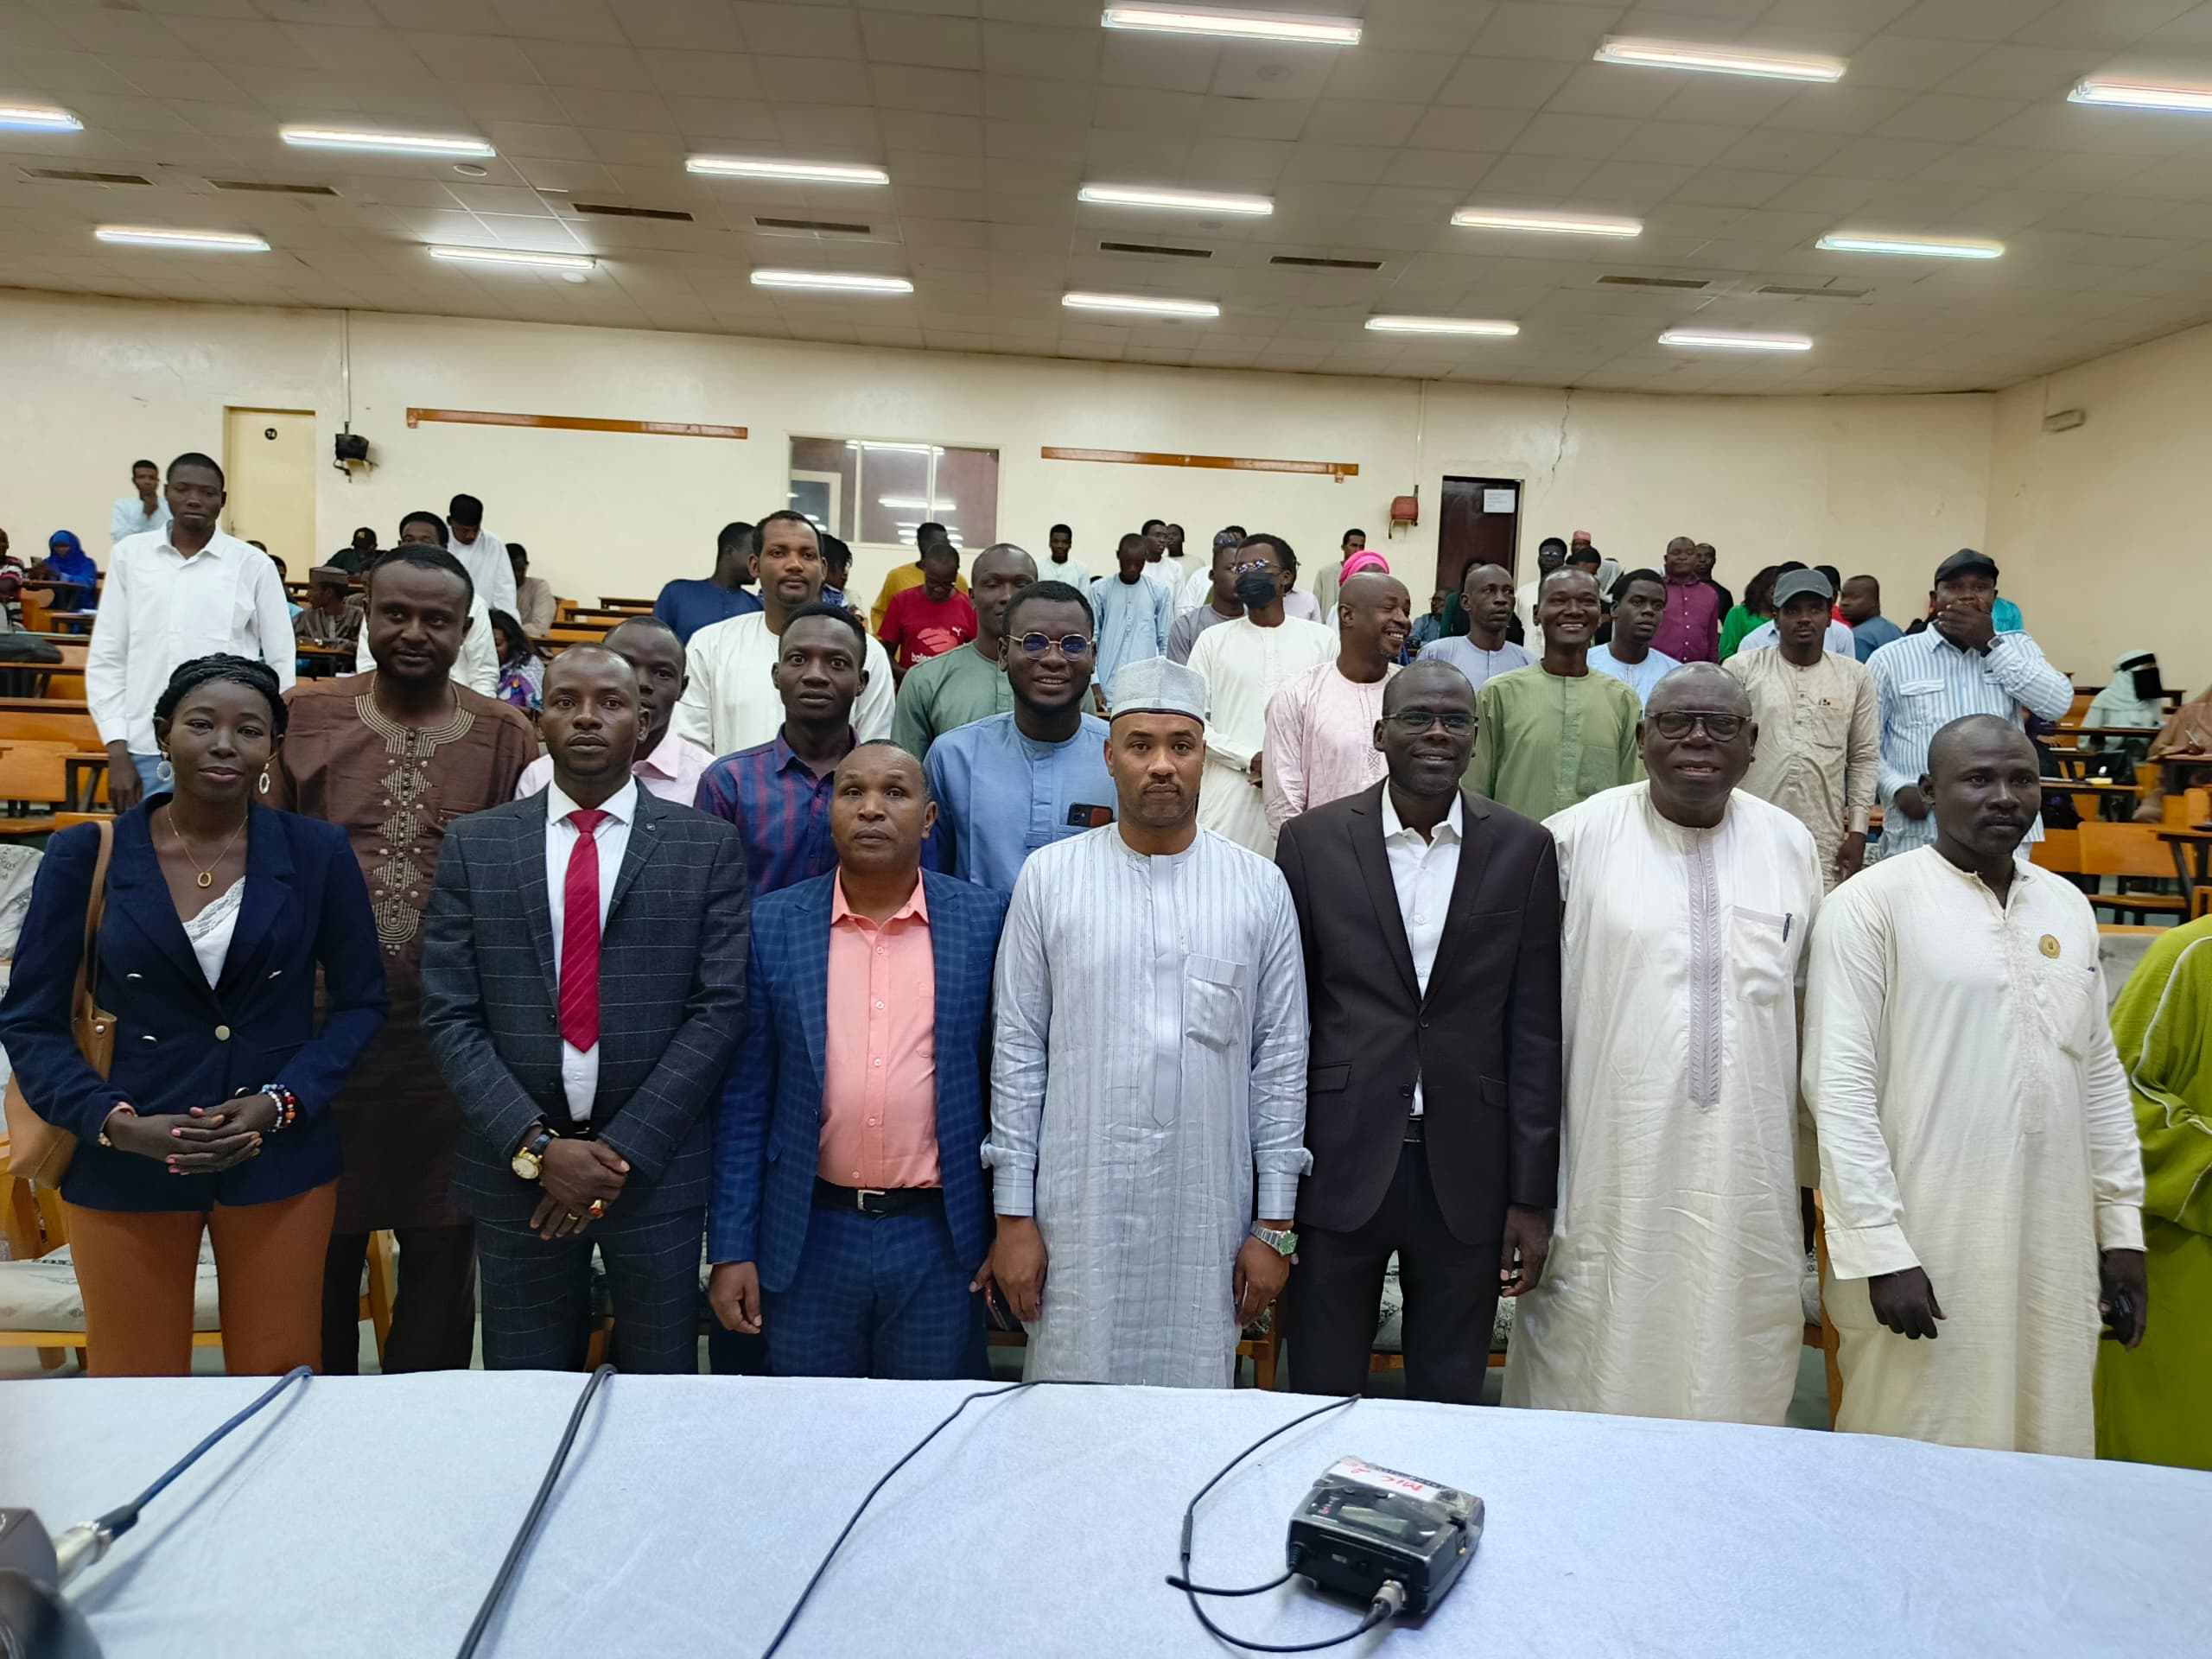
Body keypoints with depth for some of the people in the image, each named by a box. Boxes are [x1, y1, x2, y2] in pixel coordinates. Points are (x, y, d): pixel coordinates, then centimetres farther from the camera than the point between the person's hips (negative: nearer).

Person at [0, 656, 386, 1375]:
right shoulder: (85, 855, -2)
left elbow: (360, 1002, 2)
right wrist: (114, 1122, -14)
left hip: (280, 1161, 0)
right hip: (125, 1167, 0)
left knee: (280, 1389, 10)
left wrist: (281, 1102, -12)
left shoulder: (316, 852, -2)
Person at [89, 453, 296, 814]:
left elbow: (280, 664, 5)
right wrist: (117, 750, 1)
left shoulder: (253, 564, 1)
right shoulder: (129, 555, 6)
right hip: (146, 752, 2)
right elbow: (106, 658, 8)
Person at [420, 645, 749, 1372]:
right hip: (514, 1168, 1)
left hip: (656, 1166, -1)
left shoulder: (708, 847, -1)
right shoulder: (474, 846, 4)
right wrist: (536, 1146, -11)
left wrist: (625, 1149, -12)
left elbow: (718, 1008, -6)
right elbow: (449, 1016, -1)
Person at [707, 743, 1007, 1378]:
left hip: (942, 1237, 0)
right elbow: (744, 1096, 1)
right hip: (808, 1237, 1)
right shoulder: (774, 925, -1)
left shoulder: (985, 920, -3)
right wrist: (730, 1249, -1)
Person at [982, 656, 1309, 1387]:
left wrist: (1275, 1224, 2)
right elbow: (1017, 1051, 1)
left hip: (1209, 1221, 1)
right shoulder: (1048, 877, 1)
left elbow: (1281, 1059, 4)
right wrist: (1012, 1217, -1)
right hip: (1076, 1216, 0)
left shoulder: (1260, 887, 2)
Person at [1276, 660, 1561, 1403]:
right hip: (1340, 1166, 0)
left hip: (1466, 1172, 1)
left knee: (1451, 1400, 16)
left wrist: (1532, 1196, -1)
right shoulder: (1311, 841, -2)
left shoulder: (1523, 849, 0)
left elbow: (1535, 1030, 1)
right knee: (1321, 1398, 13)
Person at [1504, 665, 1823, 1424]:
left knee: (1736, 1379, 15)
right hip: (1612, 1168, -3)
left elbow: (1809, 1008, 13)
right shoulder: (1577, 838, -6)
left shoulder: (1791, 846, 6)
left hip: (1748, 1171, 3)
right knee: (1594, 1373, 8)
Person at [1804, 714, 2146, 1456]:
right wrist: (1881, 1249, -15)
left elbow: (2101, 1076, 15)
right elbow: (1841, 1087, -12)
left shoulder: (2068, 907, 11)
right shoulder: (1873, 904, -8)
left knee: (2047, 1453, 14)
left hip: (2056, 1248, 6)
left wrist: (2121, 1226, 12)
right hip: (1924, 1250, -5)